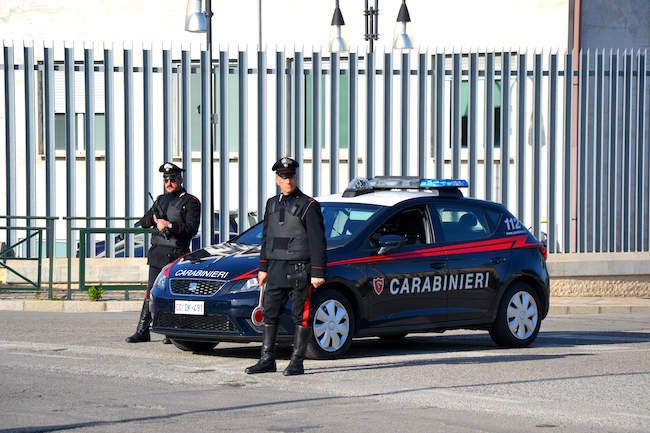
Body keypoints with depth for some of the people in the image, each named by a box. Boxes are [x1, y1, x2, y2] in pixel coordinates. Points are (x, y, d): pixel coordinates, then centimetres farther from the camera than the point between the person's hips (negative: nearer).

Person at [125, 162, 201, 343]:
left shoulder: (190, 202, 0)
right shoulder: (161, 199, 20)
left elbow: (191, 228, -11)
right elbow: (143, 222, 19)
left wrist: (170, 225, -19)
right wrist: (154, 218, -2)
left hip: (176, 254, -6)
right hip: (157, 253, 6)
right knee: (151, 293, 5)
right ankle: (142, 331, 7)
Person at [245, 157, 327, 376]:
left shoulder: (309, 206, -4)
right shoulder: (272, 204, 15)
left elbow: (318, 242, -7)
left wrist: (317, 273, -13)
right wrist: (263, 267, 16)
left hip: (299, 270, -6)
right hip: (276, 270, 6)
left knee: (301, 317, -2)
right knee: (269, 314, 5)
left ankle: (297, 362, 2)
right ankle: (267, 360, 10)